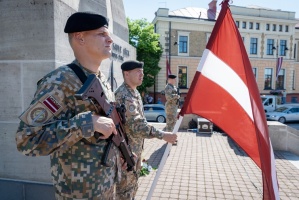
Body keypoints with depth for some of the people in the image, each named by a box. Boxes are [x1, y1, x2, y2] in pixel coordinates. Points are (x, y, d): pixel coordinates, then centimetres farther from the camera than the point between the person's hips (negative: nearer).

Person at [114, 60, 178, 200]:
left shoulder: (134, 91, 7)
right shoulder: (123, 95, -25)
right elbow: (136, 125, -33)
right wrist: (162, 135, -31)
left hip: (136, 146, 10)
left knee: (133, 181, 24)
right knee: (126, 185, 7)